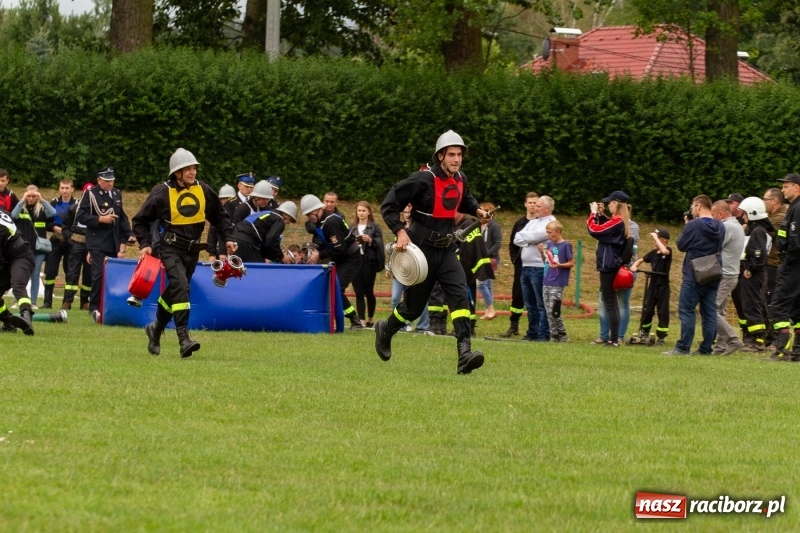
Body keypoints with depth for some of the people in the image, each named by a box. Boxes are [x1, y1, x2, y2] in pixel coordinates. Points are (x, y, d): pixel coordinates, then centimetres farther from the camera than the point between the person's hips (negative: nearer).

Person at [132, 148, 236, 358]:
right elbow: (141, 220, 1)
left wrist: (227, 238, 4)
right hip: (169, 248, -5)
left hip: (191, 251, 5)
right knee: (180, 286, -22)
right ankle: (184, 338, -28)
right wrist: (145, 244, -11)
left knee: (174, 291, 13)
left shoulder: (204, 191, 4)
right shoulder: (162, 193, -8)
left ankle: (156, 329, 37)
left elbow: (219, 217, 16)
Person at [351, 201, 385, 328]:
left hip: (368, 262, -3)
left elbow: (379, 244, -3)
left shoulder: (375, 227, 4)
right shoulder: (353, 227, 13)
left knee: (368, 292, 2)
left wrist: (370, 240, -19)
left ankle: (371, 319, 19)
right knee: (359, 293, -1)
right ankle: (361, 321, -1)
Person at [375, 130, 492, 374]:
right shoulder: (424, 179, -17)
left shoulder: (460, 179, 5)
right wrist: (400, 231, -27)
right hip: (422, 249, -5)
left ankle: (464, 354, -26)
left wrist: (477, 210, 8)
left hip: (446, 250, 5)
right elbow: (389, 205, -15)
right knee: (414, 305, 5)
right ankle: (386, 329, 39)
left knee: (460, 295, -17)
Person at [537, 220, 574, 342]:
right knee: (548, 310, 6)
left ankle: (562, 335, 0)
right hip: (546, 281, 7)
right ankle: (554, 334, 12)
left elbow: (571, 263, -6)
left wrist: (560, 265, -22)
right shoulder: (549, 244, 12)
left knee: (553, 310, -10)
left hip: (557, 283, -7)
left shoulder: (565, 245, -7)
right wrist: (542, 252, 2)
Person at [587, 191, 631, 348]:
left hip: (608, 265, -10)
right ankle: (614, 338, 18)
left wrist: (593, 213, -6)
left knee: (610, 303, -9)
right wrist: (598, 215, 11)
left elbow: (594, 230, -20)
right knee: (611, 302, 15)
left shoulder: (616, 222, -18)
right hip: (613, 265, 10)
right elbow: (603, 230, 20)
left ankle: (614, 339, -11)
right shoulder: (621, 222, 11)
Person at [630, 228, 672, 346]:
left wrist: (656, 237, -24)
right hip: (653, 284, 5)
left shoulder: (668, 251, -8)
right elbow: (641, 260, 16)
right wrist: (634, 266, -6)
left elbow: (664, 251, -32)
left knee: (662, 311, -1)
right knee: (647, 309, 6)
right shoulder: (653, 253, 6)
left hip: (663, 286, -5)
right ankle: (645, 332, 24)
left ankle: (661, 337, 5)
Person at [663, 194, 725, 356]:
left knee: (686, 311, -4)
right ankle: (706, 348, 6)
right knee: (709, 313, 7)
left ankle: (683, 347, -9)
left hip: (694, 275, -6)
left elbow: (681, 245, -4)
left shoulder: (693, 225, -12)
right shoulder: (720, 227, 7)